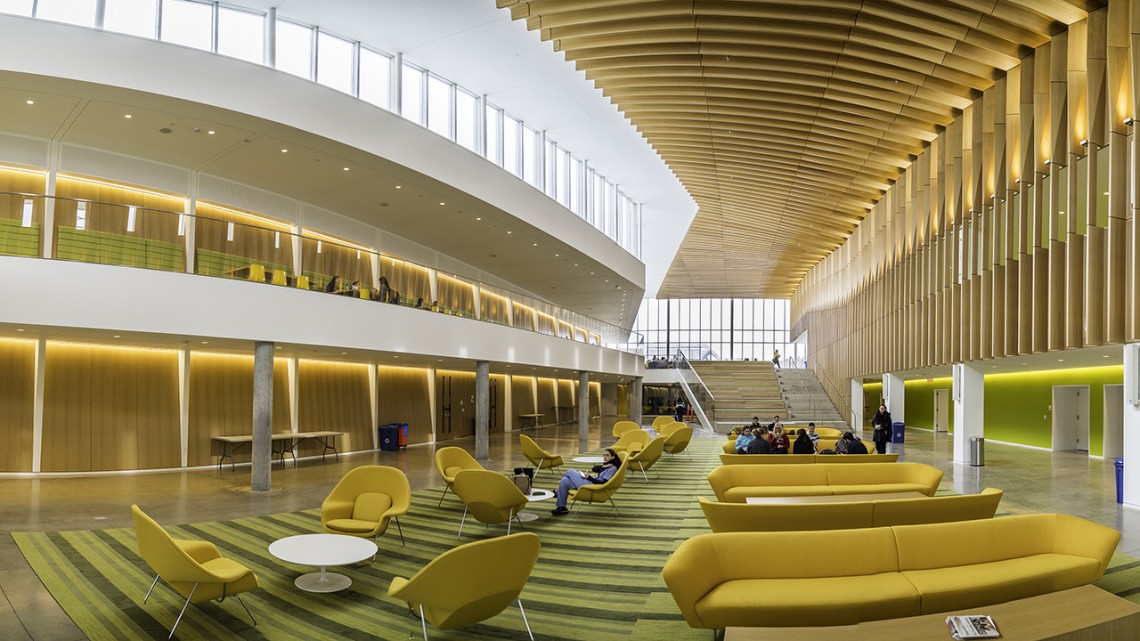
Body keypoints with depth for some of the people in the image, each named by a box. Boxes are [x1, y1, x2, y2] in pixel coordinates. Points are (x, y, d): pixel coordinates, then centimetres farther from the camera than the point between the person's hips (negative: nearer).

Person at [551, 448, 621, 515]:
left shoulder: (613, 468, -7)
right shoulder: (606, 465, 19)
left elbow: (603, 482, -16)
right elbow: (594, 469, 14)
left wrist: (589, 477, -12)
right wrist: (603, 466, -2)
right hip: (589, 482, 9)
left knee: (570, 472, -5)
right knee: (564, 481, -4)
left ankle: (557, 492, 14)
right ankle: (561, 508, 1)